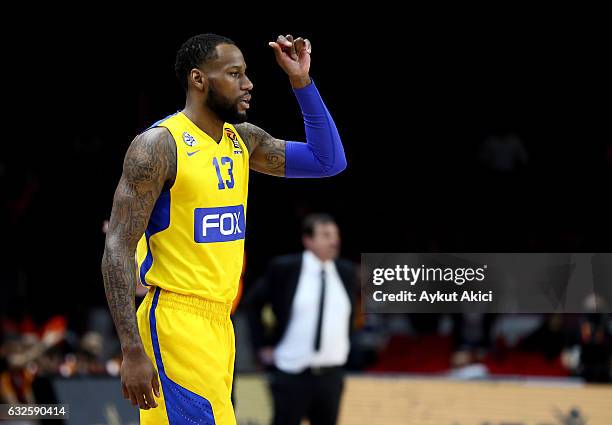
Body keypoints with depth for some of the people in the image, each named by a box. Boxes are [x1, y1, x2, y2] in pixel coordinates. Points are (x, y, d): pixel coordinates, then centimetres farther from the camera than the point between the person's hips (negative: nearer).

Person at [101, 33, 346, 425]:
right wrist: (133, 351, -21)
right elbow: (118, 248, -14)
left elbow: (329, 161, 15)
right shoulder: (159, 144, -12)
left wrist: (302, 82, 4)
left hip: (219, 320, 8)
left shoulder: (243, 140, 11)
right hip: (177, 322, -8)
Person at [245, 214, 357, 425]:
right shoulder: (284, 268, -6)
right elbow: (253, 302, 4)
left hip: (332, 374, 4)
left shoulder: (347, 271, 6)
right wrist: (263, 345, 0)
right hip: (293, 374, -4)